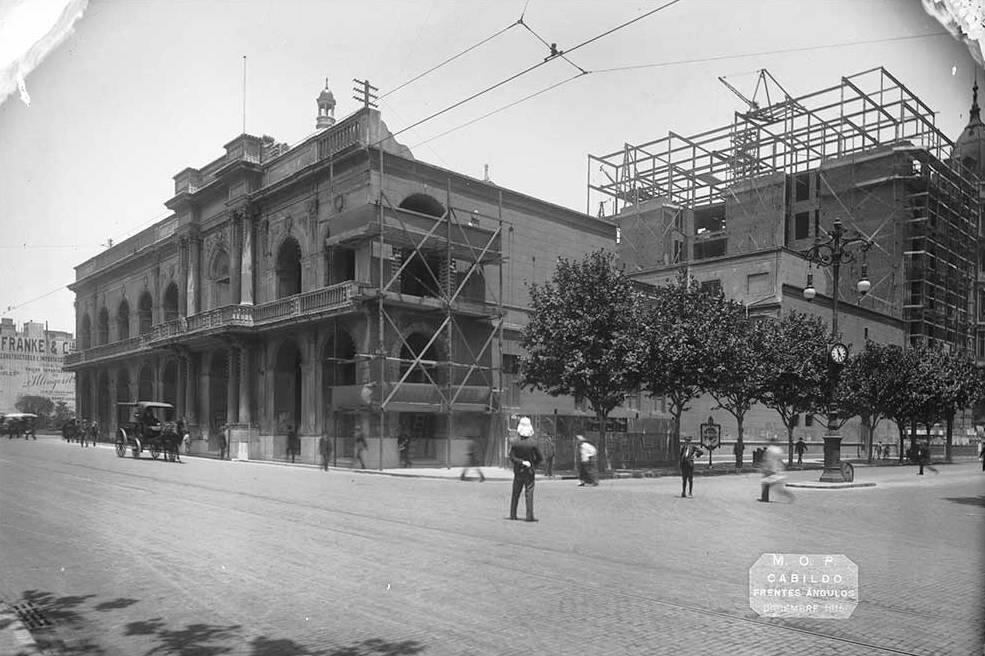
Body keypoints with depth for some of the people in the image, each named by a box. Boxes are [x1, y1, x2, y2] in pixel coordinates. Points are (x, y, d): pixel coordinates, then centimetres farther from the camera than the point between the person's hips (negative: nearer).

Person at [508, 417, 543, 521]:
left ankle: (513, 514, 17)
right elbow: (540, 458, -5)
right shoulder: (532, 443, -13)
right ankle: (529, 516, -3)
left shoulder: (513, 442, -9)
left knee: (515, 494, 12)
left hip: (518, 471, 2)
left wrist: (522, 462, -8)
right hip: (529, 471, -2)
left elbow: (512, 458, -10)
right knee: (529, 494, 1)